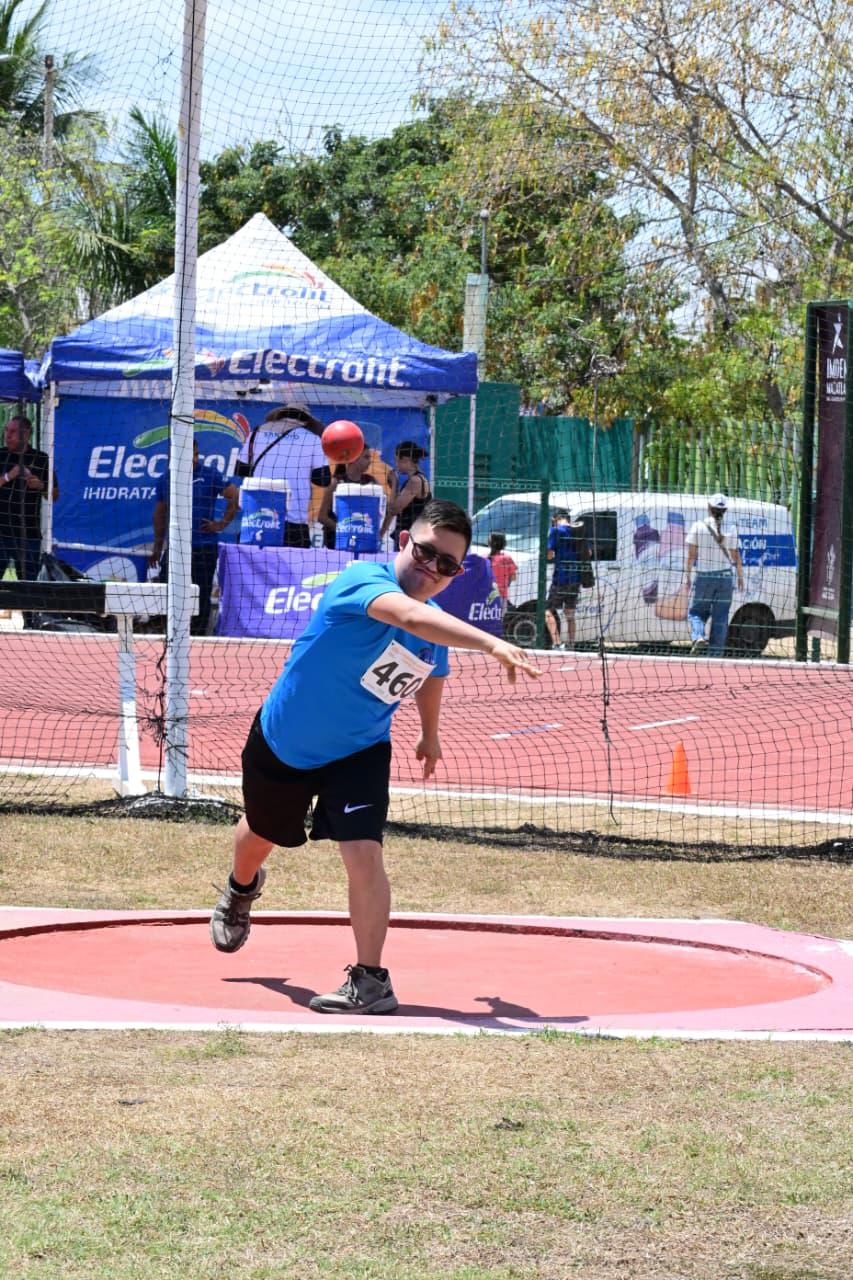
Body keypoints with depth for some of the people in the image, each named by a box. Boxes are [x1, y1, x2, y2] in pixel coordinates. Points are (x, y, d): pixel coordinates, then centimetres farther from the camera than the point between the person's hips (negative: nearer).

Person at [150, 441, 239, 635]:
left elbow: (235, 496, 0)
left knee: (201, 597, 1)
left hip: (204, 548, -3)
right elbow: (160, 515, 18)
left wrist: (223, 524, -4)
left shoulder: (210, 475, -2)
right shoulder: (165, 479, 9)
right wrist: (157, 548, 17)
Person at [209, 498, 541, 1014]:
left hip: (359, 754, 2)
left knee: (363, 852, -22)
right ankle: (242, 889, 62)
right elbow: (409, 615, -55)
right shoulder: (364, 581, -33)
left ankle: (371, 980, -11)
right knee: (260, 835, 26)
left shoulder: (437, 631, -11)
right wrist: (491, 643, -68)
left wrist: (430, 735, 28)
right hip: (282, 743, -2)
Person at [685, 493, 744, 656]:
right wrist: (740, 577, 10)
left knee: (695, 612, 12)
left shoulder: (698, 526, -4)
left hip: (704, 577, -1)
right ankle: (715, 653, 5)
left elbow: (692, 554, -5)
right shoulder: (730, 529, -1)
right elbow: (736, 556, 1)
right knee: (720, 618, 6)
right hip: (725, 577, 1)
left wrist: (688, 575, 1)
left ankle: (698, 637, -15)